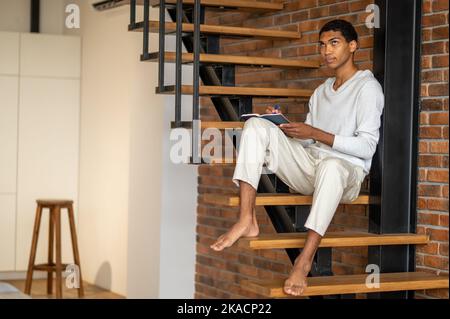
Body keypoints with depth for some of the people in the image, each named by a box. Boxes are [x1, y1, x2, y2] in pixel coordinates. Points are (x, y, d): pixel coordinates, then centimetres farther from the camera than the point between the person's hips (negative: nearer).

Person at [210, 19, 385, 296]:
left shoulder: (367, 87, -2)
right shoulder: (321, 91, 23)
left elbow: (367, 147, -13)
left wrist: (315, 133, -16)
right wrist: (284, 126, 0)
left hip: (347, 172, -7)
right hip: (309, 168, 7)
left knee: (330, 165, -44)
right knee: (256, 126, -12)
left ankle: (305, 260, -41)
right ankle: (247, 221, -25)